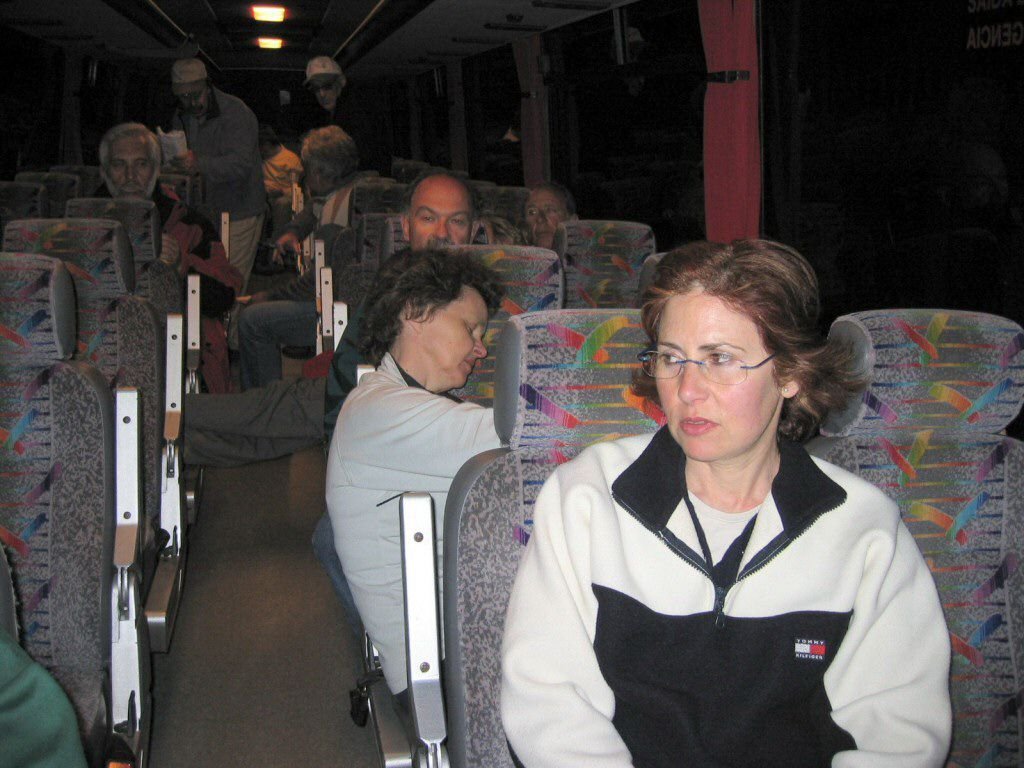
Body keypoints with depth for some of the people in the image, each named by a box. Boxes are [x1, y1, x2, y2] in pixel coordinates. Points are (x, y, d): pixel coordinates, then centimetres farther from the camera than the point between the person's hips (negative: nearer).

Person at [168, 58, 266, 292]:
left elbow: (241, 163, -26)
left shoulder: (235, 112, -13)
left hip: (237, 213, -6)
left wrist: (199, 163, -38)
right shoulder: (180, 117, 12)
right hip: (201, 212, 7)